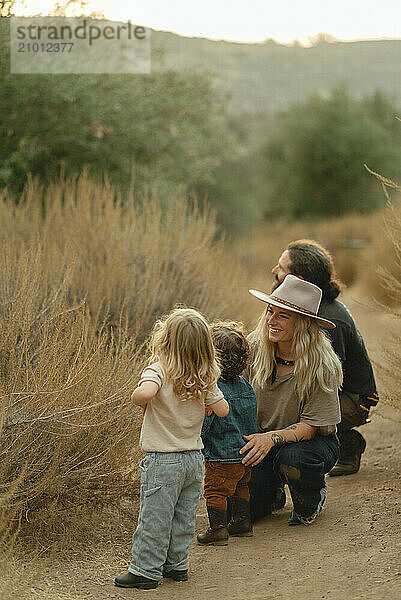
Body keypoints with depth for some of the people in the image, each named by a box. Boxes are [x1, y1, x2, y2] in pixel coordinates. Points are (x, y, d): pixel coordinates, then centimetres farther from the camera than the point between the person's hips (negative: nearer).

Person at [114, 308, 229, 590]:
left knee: (154, 519, 3)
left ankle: (146, 571, 10)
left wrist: (139, 398, -16)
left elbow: (145, 393, -37)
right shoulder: (205, 378, -2)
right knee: (183, 518, 17)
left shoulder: (158, 371, -18)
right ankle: (177, 565, 27)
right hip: (194, 458, 5)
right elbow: (222, 409, 2)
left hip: (163, 461, -5)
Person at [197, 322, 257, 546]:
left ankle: (218, 529, 10)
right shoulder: (245, 386, -1)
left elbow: (201, 427, -22)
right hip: (246, 456, 8)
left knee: (215, 492, 5)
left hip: (221, 458, -8)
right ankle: (243, 521, 34)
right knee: (241, 487, 24)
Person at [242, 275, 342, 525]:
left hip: (314, 440, -3)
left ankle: (312, 498, -2)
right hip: (260, 440, 3)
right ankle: (272, 492, 20)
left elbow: (310, 425, -20)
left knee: (291, 459, -38)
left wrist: (272, 437, -38)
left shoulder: (321, 364, -22)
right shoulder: (255, 345, -11)